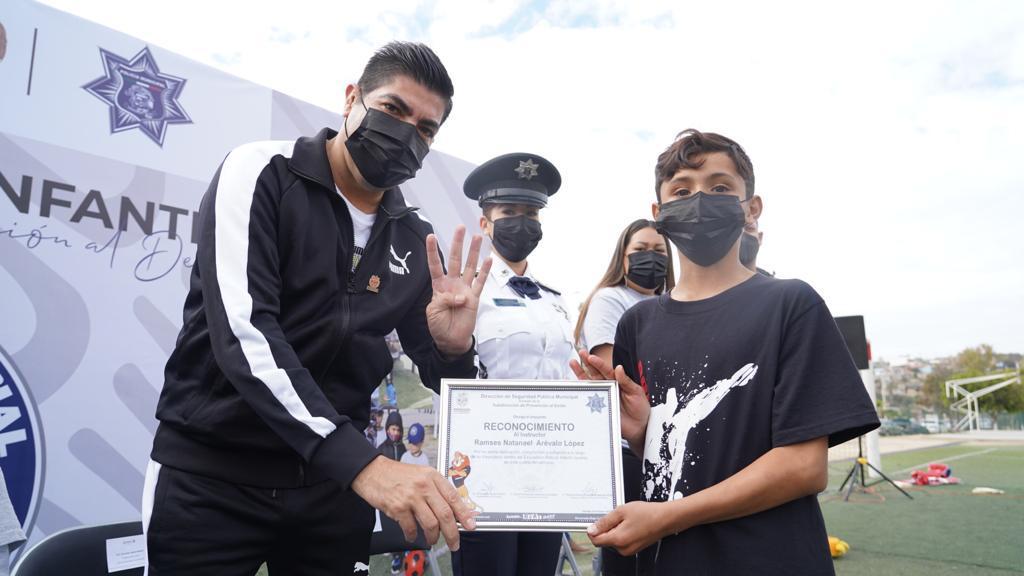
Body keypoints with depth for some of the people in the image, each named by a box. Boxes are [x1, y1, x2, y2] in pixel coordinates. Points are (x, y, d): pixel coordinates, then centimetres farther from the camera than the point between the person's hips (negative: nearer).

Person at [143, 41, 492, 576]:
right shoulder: (261, 171, -10)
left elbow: (440, 376, 7)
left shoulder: (416, 241, 2)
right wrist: (362, 461, -33)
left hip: (331, 480, 4)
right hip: (210, 472, -4)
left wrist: (453, 349, -18)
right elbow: (243, 333, -24)